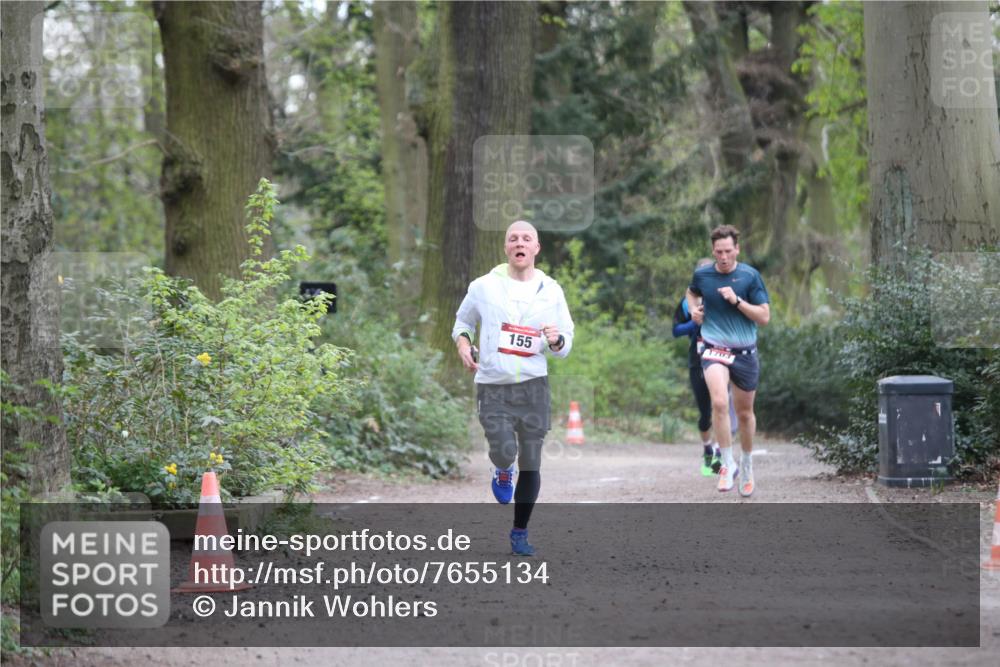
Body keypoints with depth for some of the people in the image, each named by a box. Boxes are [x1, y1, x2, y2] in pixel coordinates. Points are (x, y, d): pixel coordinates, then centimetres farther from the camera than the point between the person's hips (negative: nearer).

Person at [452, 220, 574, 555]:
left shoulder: (551, 291, 6)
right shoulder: (483, 286, 2)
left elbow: (566, 345, 11)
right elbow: (462, 321, 19)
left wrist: (556, 341, -12)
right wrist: (462, 342, -2)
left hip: (533, 386, 2)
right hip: (492, 386, -1)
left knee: (531, 462, 3)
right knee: (504, 452, -19)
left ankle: (520, 532, 18)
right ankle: (503, 472, 20)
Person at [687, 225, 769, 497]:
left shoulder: (750, 276, -5)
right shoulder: (702, 274, 0)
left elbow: (764, 317, -6)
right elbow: (692, 292, 25)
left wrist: (737, 301, -18)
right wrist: (694, 309, 5)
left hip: (745, 352, 1)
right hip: (715, 349, 0)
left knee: (745, 413, 13)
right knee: (719, 402, -25)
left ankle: (747, 464, 36)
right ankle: (727, 464, -15)